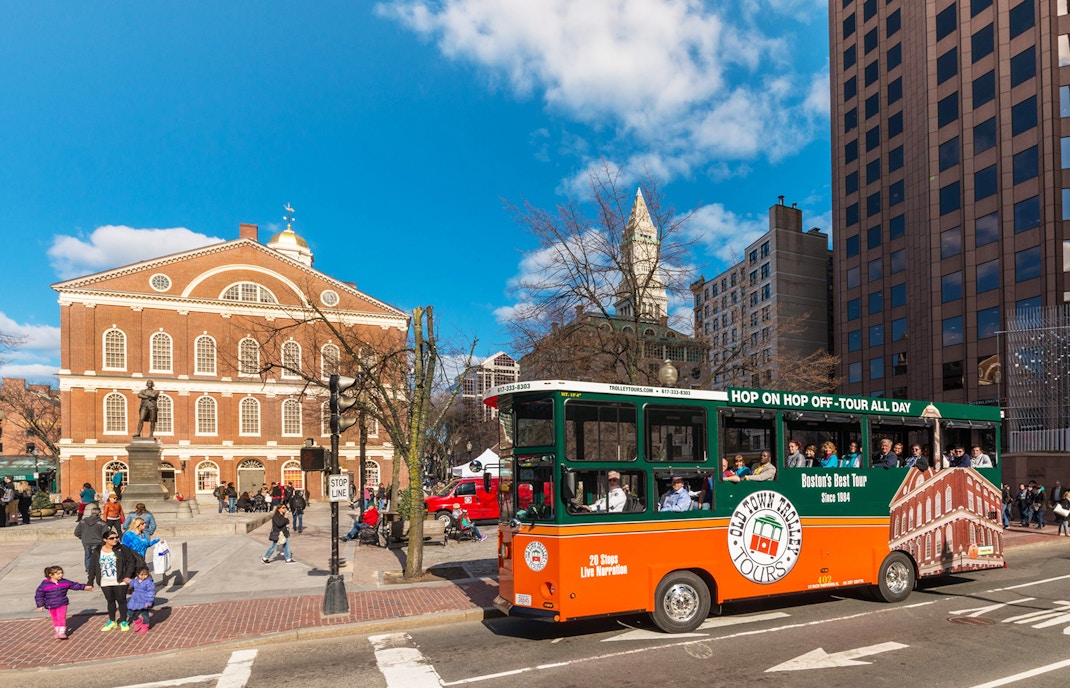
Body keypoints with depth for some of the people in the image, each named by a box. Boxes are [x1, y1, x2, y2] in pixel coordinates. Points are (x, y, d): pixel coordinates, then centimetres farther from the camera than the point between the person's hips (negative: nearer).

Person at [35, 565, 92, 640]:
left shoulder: (64, 582, -1)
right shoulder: (45, 584, -8)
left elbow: (74, 585, 10)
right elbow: (39, 595, -2)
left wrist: (84, 587, 9)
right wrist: (40, 605, -5)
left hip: (62, 604, 0)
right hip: (51, 606, 0)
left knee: (62, 618, -8)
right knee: (55, 619, 11)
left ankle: (62, 633, -4)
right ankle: (57, 632, 26)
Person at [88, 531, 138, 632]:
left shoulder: (122, 550, -8)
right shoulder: (97, 552, -1)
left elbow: (131, 561, -5)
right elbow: (92, 567, 6)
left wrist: (127, 576, -11)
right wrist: (90, 582, 4)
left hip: (120, 582, -2)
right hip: (105, 583, 2)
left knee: (121, 600, 6)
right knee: (110, 601, 14)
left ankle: (123, 621, 20)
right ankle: (112, 621, 30)